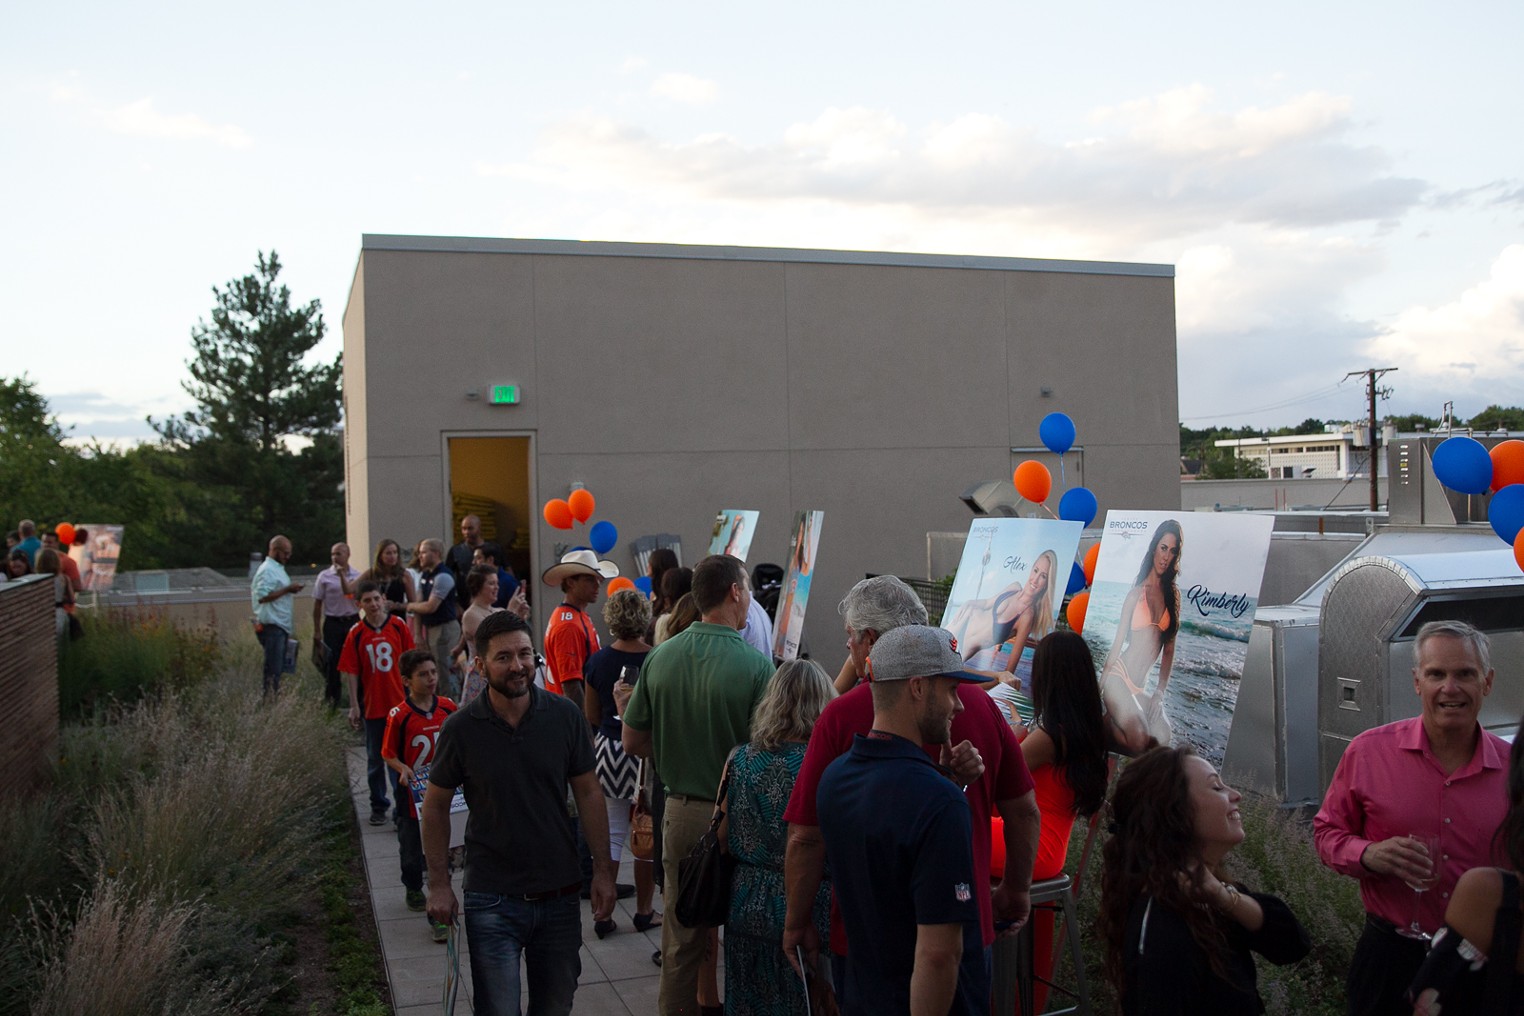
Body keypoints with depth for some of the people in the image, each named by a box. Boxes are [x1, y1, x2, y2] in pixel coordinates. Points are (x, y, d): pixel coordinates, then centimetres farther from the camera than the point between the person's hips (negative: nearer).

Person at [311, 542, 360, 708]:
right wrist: (317, 630, -1)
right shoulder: (324, 576, -1)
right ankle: (331, 700, 10)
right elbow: (317, 604, 1)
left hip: (352, 621, 2)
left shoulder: (356, 575, 5)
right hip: (333, 623, -2)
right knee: (332, 663, 0)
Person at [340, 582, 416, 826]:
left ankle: (403, 805, 16)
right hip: (372, 705, 1)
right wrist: (354, 706, -5)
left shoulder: (398, 627, -5)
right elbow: (351, 672, -3)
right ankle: (378, 806, 27)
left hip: (400, 703, -1)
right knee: (375, 758, 14)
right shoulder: (356, 634, -5)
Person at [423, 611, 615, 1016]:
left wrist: (602, 870, 0)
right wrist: (439, 884, -1)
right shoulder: (461, 728, -10)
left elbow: (588, 793, 1)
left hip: (560, 893, 2)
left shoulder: (565, 716, -7)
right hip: (493, 901, -2)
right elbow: (435, 805, 1)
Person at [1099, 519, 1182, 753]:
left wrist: (1159, 692, 3)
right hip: (1119, 679, -5)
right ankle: (1105, 722, 2)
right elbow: (1118, 642, 1)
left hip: (1141, 687, 5)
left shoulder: (1173, 594, 10)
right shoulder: (1136, 593, -1)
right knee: (1139, 742, -27)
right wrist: (1099, 688, 0)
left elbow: (1169, 647, 11)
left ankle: (1116, 717, 1)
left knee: (1164, 737, -24)